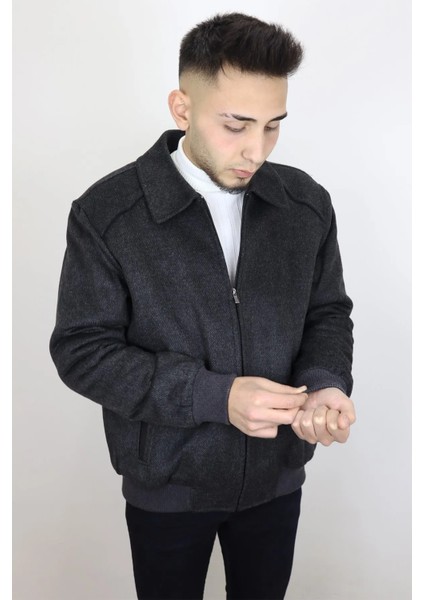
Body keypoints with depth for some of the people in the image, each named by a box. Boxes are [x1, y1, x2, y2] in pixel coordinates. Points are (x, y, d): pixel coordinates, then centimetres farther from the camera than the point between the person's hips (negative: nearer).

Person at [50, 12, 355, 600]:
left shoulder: (308, 203, -7)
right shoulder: (105, 214, -17)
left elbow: (328, 313, 3)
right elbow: (82, 351, -17)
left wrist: (325, 385, -19)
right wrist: (216, 396, -26)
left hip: (277, 476, 3)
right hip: (166, 485, -2)